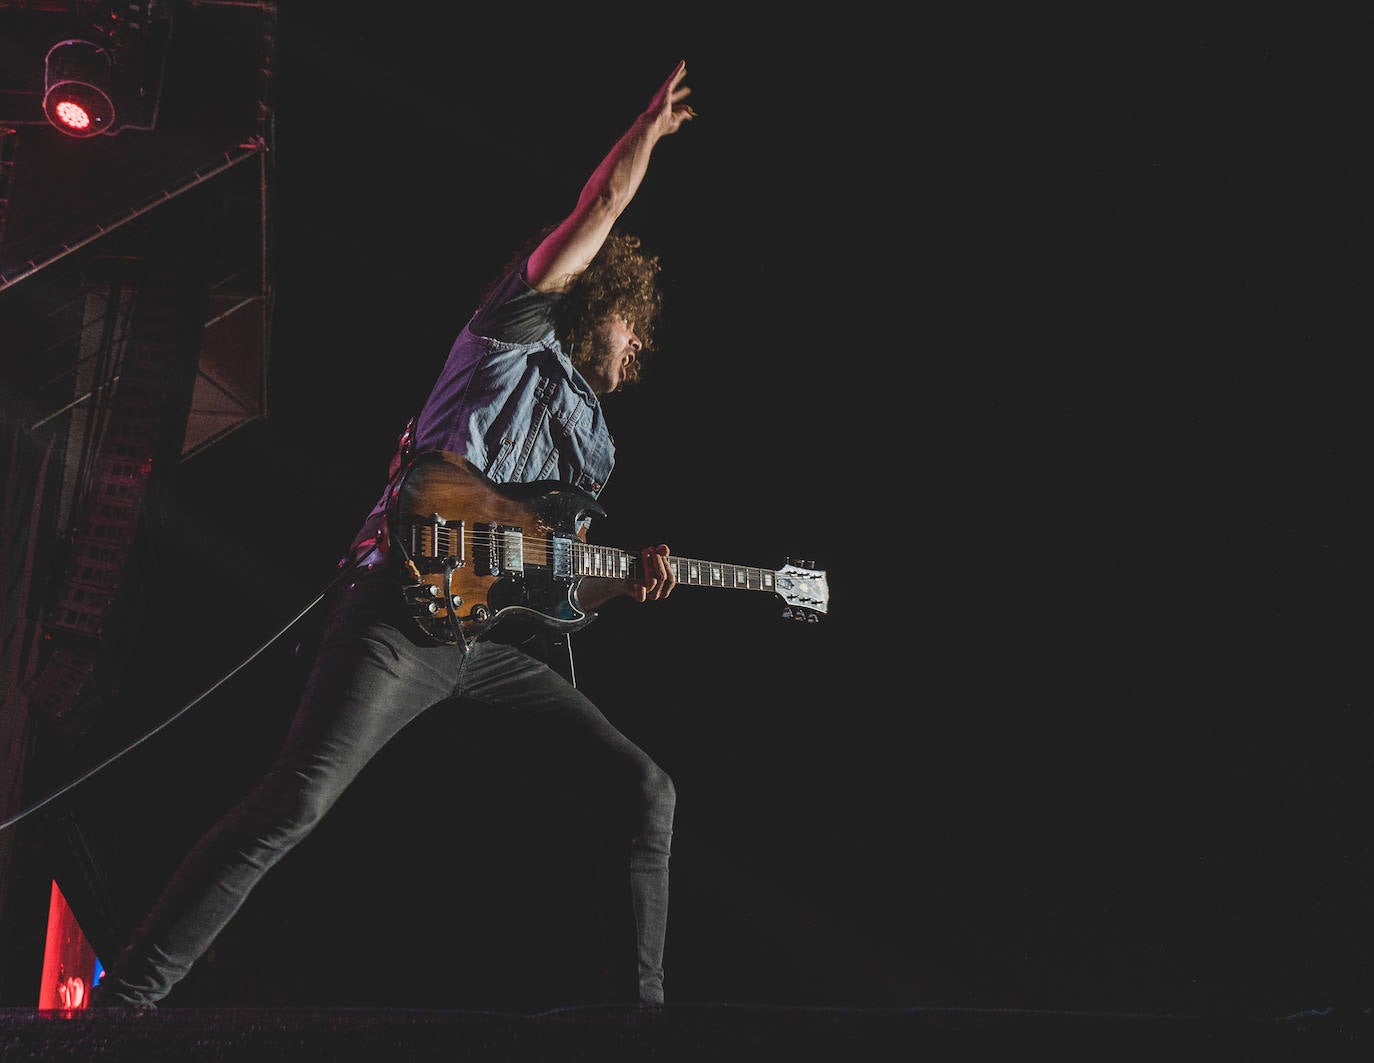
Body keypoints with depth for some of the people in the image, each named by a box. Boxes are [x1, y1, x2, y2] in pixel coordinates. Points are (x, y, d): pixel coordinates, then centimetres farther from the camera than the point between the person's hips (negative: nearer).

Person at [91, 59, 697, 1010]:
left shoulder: (589, 438, 28)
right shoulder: (515, 338, 9)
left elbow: (562, 584, 25)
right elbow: (606, 203, 3)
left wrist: (626, 585, 7)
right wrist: (647, 131, 17)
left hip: (502, 638, 8)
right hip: (408, 611, -7)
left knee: (646, 789, -1)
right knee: (295, 802, -19)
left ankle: (644, 1000, 6)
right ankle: (128, 998, -13)